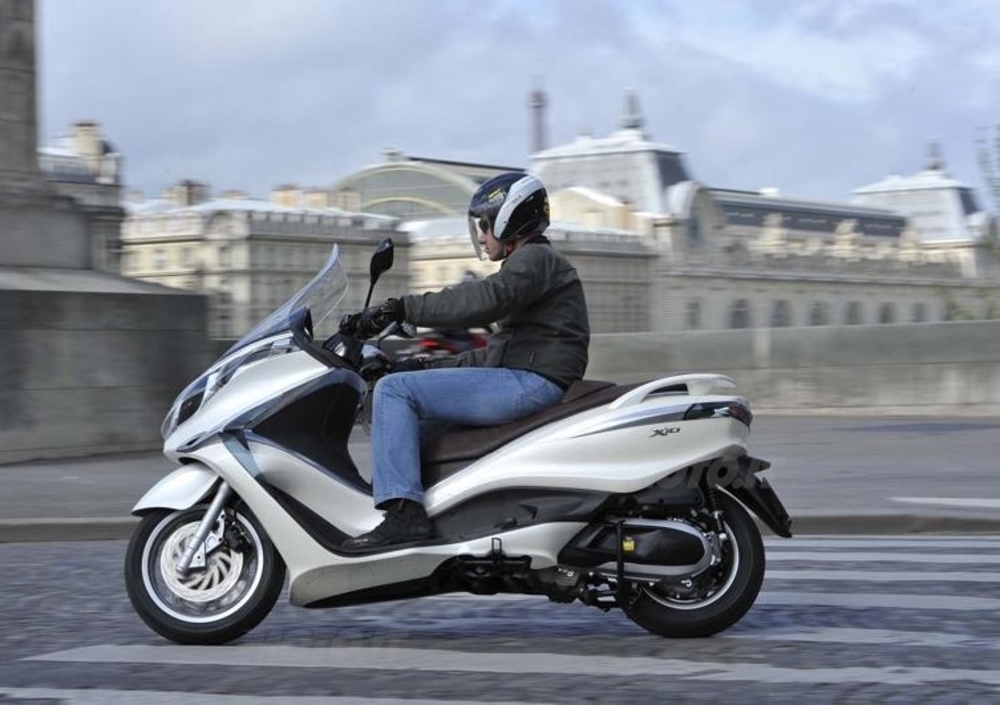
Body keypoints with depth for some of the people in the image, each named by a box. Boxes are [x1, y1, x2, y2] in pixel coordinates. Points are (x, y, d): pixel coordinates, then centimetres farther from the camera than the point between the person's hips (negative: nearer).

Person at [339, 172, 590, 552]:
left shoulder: (535, 258, -5)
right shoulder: (530, 264, 28)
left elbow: (484, 299, -25)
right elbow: (494, 354, 29)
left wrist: (401, 308, -27)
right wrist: (429, 368, 24)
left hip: (531, 384, -11)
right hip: (519, 383, 11)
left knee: (394, 390, -18)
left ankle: (404, 511, -28)